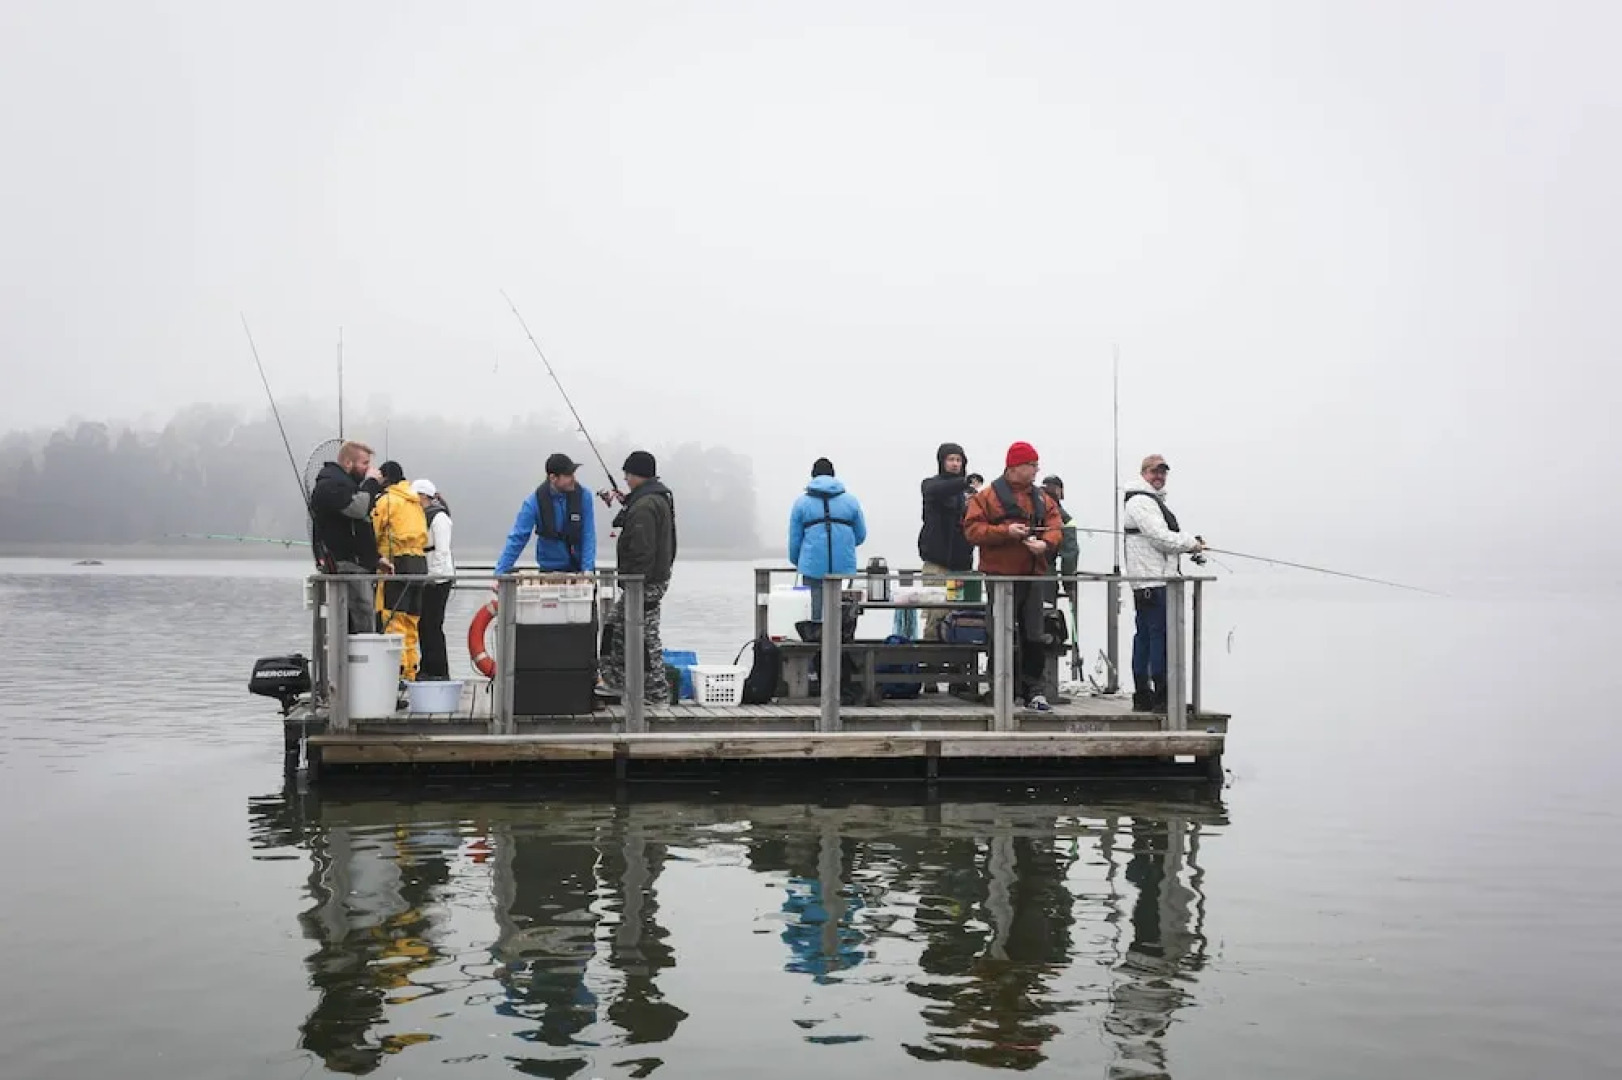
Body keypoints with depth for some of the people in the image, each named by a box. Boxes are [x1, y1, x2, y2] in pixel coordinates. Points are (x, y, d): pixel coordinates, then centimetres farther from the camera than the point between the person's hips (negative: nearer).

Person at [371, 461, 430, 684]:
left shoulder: (387, 499, -5)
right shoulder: (415, 501, 18)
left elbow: (373, 532, -6)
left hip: (397, 563, -8)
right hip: (420, 563, 8)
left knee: (393, 620, -8)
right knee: (410, 622, 13)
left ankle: (397, 669, -13)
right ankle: (411, 672, 16)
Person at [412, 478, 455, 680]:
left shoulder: (439, 517, -11)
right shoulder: (421, 516, 17)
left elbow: (442, 550, -16)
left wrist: (433, 576, -19)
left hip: (438, 578, -9)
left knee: (432, 625, -7)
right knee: (423, 624, 11)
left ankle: (439, 671, -2)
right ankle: (427, 669, 18)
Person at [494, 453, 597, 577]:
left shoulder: (583, 496, -11)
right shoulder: (535, 501, -13)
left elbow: (588, 536, -11)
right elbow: (517, 538, -11)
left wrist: (587, 569, -21)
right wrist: (501, 573, -16)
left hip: (579, 567, 1)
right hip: (549, 569, -1)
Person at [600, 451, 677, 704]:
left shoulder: (644, 507, -21)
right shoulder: (660, 497, 12)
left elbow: (642, 552, -25)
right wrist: (625, 500, 31)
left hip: (646, 581, -11)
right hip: (658, 575, 11)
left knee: (646, 636, -4)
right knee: (616, 626, 18)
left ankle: (657, 693, 3)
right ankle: (614, 682, 24)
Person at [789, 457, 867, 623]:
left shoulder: (801, 502, 5)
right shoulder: (850, 500, 8)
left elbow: (795, 538, 6)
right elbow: (861, 535, 12)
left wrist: (796, 562, 23)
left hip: (813, 567, -1)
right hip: (844, 568, 1)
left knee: (815, 610, 3)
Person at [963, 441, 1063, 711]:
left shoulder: (1042, 499, 14)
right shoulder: (988, 496, -2)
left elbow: (1054, 528, 8)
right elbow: (973, 529, -9)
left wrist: (1045, 544, -13)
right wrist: (1006, 531, -18)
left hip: (1034, 576, 5)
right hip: (1001, 575, -5)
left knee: (1033, 635, 6)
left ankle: (1034, 691, 12)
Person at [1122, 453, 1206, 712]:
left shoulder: (1153, 500, 24)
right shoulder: (1140, 501, -11)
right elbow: (1161, 538, -19)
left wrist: (1189, 544, 15)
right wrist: (1192, 543, -7)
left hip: (1146, 583, 11)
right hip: (1153, 581, -11)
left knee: (1145, 636, 11)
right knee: (1161, 635, -12)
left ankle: (1142, 696, 15)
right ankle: (1162, 697, -12)